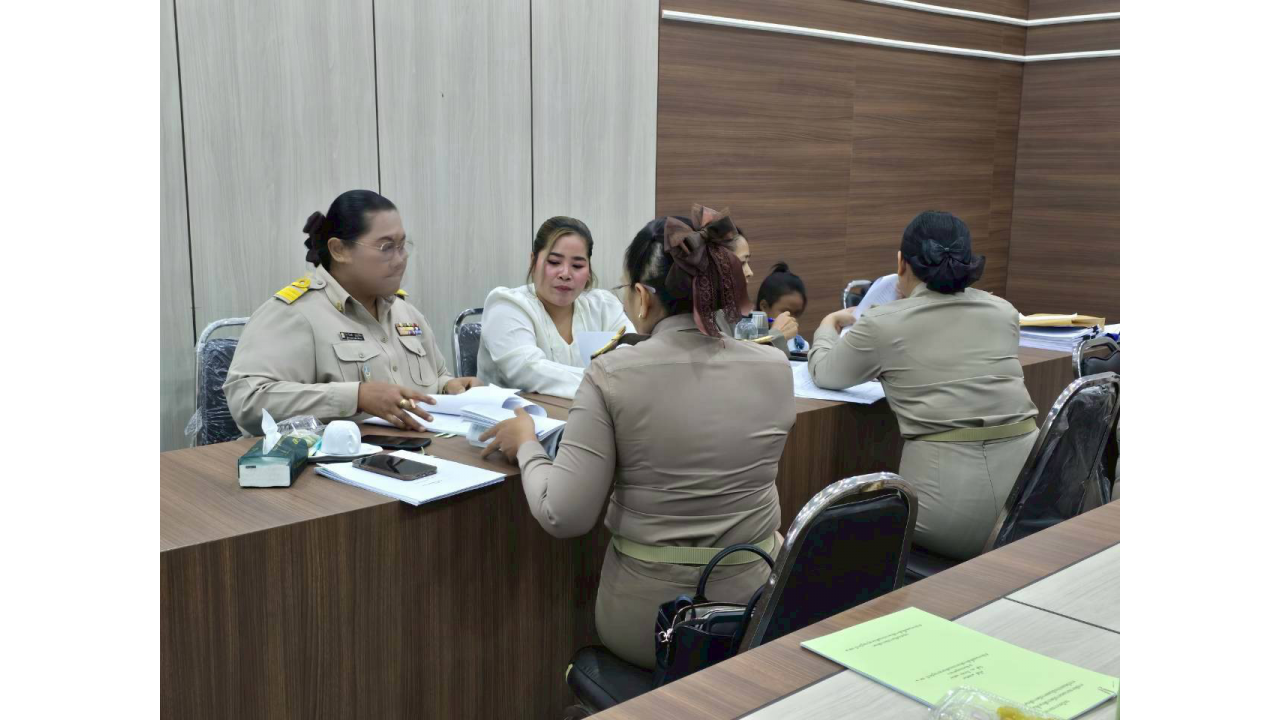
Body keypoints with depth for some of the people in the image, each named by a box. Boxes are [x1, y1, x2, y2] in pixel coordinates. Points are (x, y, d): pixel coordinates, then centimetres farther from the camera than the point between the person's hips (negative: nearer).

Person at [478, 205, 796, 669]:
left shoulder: (613, 375, -16)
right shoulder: (775, 368, -6)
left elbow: (564, 517, -16)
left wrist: (526, 445, 3)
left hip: (647, 620, -1)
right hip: (755, 615, 2)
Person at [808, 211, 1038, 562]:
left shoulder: (883, 324, -2)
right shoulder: (1003, 312, 10)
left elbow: (824, 372, 16)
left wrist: (829, 324, 36)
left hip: (949, 506, -4)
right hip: (1028, 486, 4)